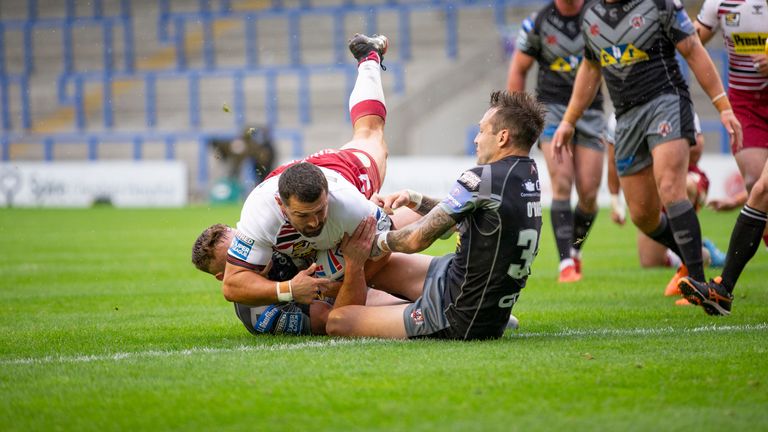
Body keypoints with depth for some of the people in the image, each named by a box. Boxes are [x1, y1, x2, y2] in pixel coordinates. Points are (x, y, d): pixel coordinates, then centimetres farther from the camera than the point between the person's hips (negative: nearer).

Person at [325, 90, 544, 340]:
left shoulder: (484, 178, -25)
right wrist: (415, 200, 6)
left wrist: (376, 243, 0)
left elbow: (418, 240, -19)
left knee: (337, 322, -5)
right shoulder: (529, 174, 4)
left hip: (459, 321, -9)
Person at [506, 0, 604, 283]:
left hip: (590, 111, 1)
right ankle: (566, 263, -13)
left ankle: (575, 251, 24)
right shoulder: (538, 23, -4)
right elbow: (518, 71, 7)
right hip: (553, 108, -1)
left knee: (588, 193, -3)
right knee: (562, 184, -15)